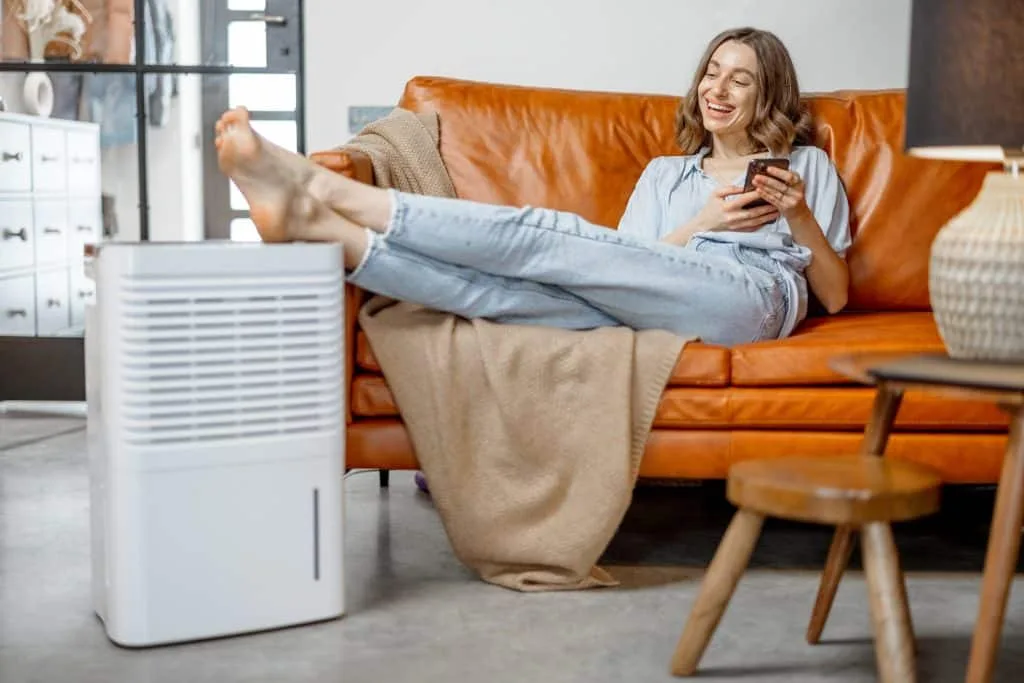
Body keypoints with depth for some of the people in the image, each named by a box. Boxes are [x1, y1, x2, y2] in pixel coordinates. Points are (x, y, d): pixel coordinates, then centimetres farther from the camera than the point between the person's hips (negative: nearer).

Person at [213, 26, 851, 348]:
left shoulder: (807, 165, 24)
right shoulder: (666, 172, 33)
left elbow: (836, 295, 13)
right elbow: (630, 270, 15)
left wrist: (801, 215, -3)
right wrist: (699, 226, 0)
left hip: (755, 296, -4)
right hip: (660, 308, 4)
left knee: (550, 236, -26)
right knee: (510, 288, -27)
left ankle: (325, 189, -33)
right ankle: (318, 224, -44)